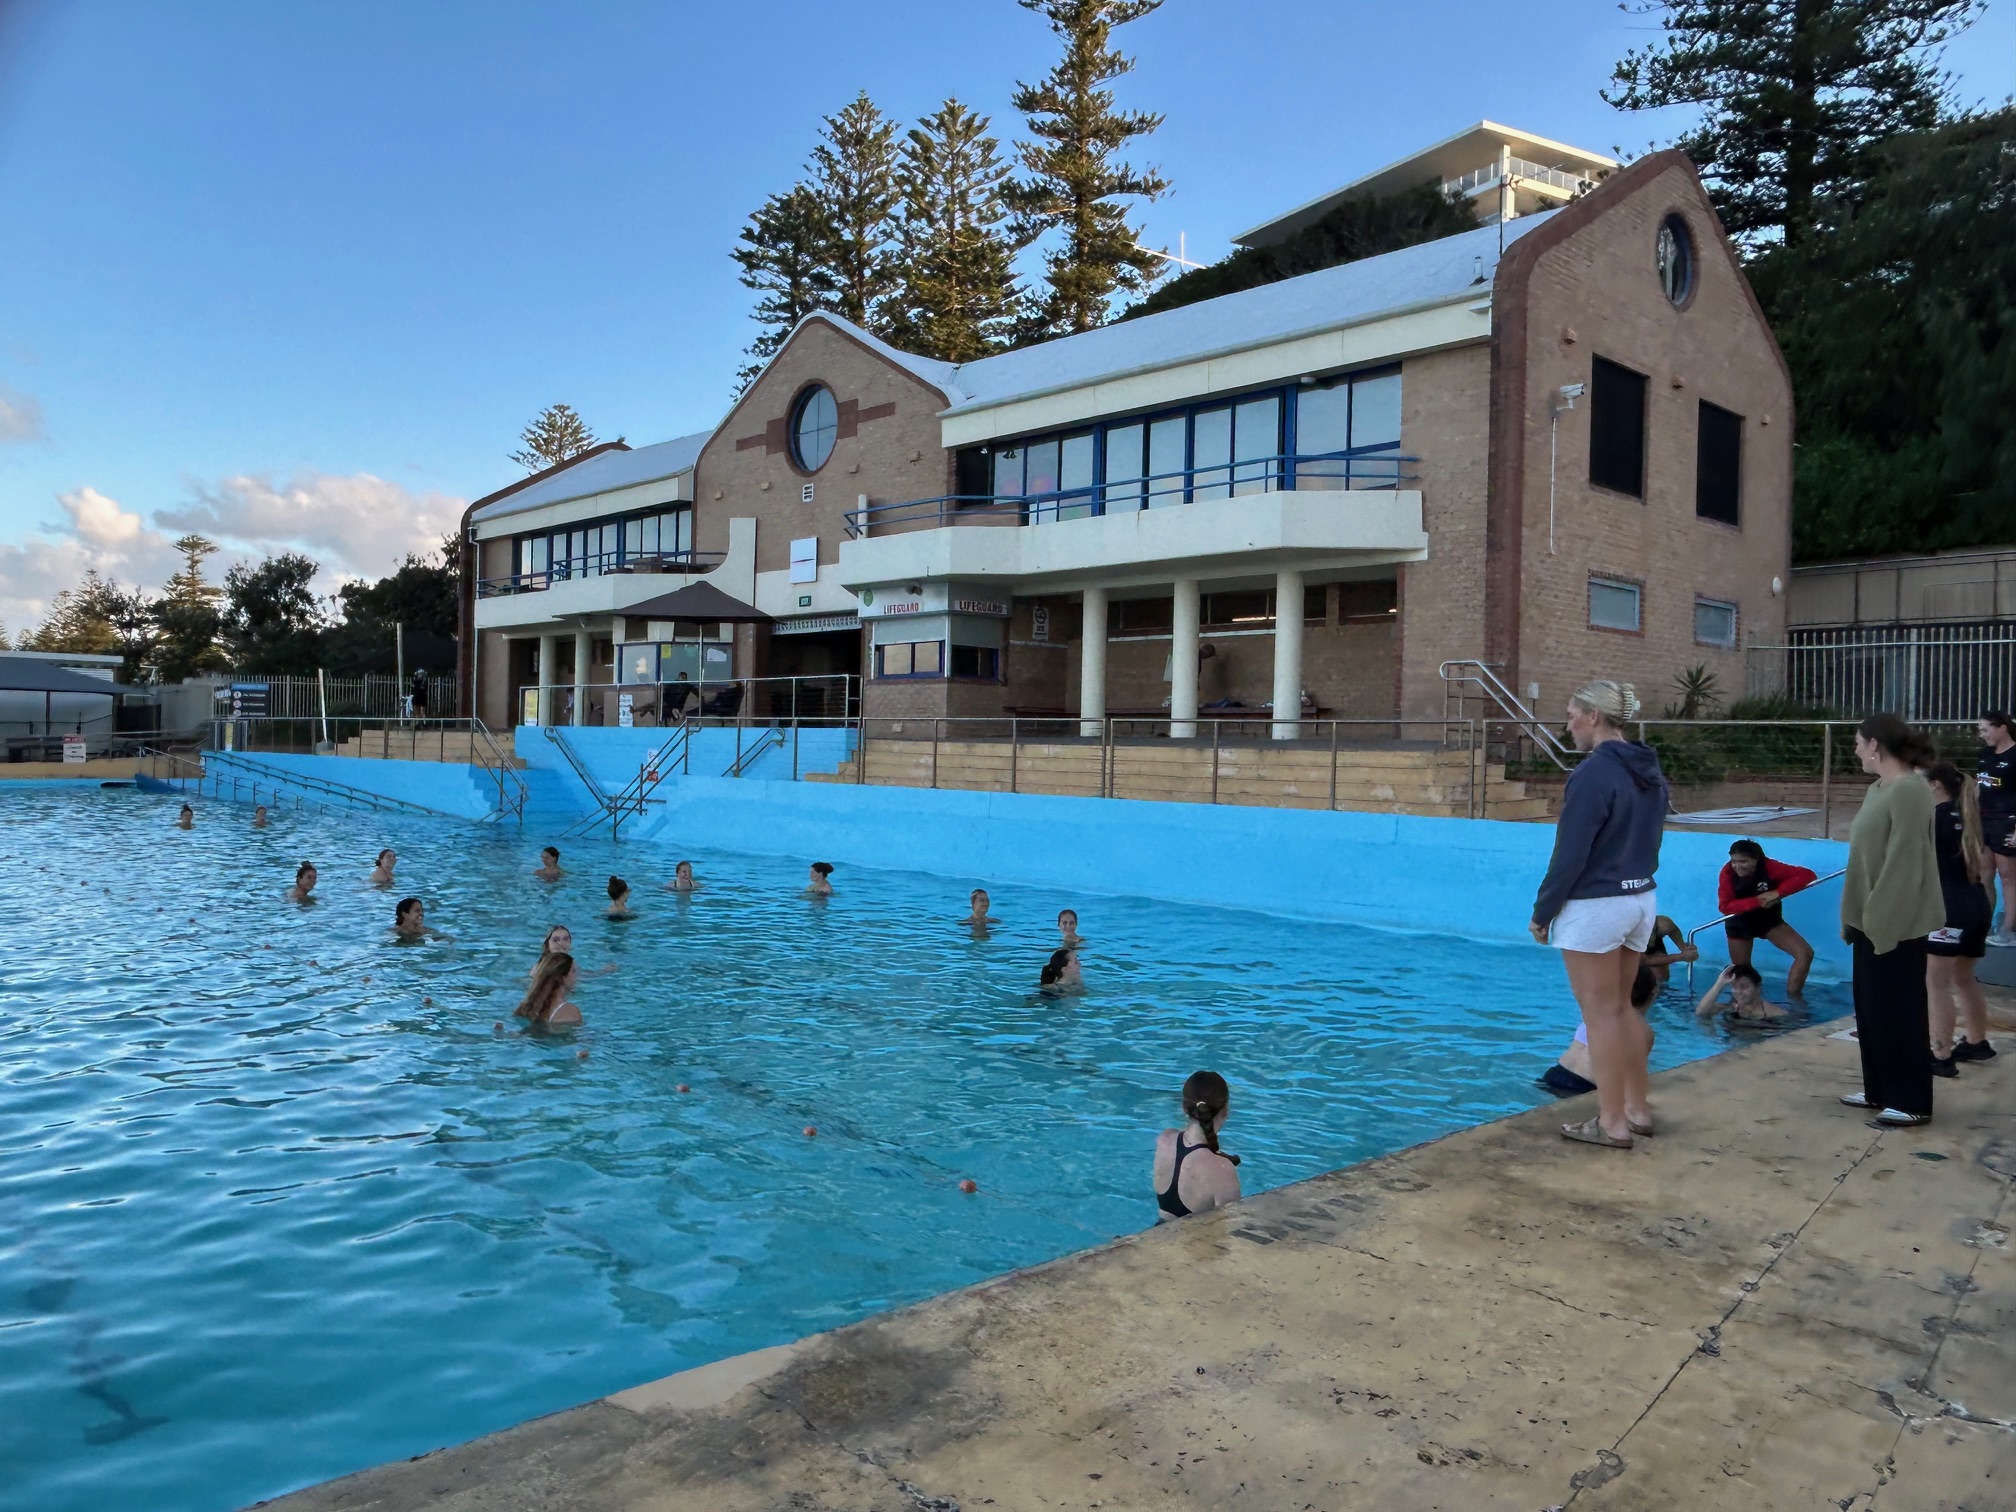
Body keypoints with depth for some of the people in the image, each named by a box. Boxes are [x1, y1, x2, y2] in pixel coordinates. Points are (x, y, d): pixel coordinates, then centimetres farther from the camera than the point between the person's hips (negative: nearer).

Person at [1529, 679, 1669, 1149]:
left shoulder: (1593, 772, -19)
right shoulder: (1650, 770, 9)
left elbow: (1570, 853, -19)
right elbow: (1649, 840, 15)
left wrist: (1542, 911, -10)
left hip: (1595, 906, -9)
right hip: (1642, 899, 9)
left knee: (1601, 1014, 1)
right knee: (1621, 1008, 19)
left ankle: (1613, 1123, 8)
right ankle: (1638, 1109, 26)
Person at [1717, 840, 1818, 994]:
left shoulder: (1768, 867, -28)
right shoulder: (1728, 872, -26)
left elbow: (1807, 875, -32)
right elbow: (1725, 907, -32)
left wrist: (1778, 893, -39)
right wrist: (1756, 901, -43)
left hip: (1770, 920, 1)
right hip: (1740, 925, -1)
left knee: (1805, 953, -14)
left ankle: (1792, 996, -1)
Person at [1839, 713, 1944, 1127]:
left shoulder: (1910, 790, -19)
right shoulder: (1877, 789, 10)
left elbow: (1904, 864, -22)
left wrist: (1883, 922, -20)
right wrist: (1856, 917, 16)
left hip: (1897, 924, -9)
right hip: (1873, 919, 9)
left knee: (1898, 1011, 0)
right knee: (1870, 1008, 16)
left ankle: (1912, 1101, 12)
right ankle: (1879, 1090, 27)